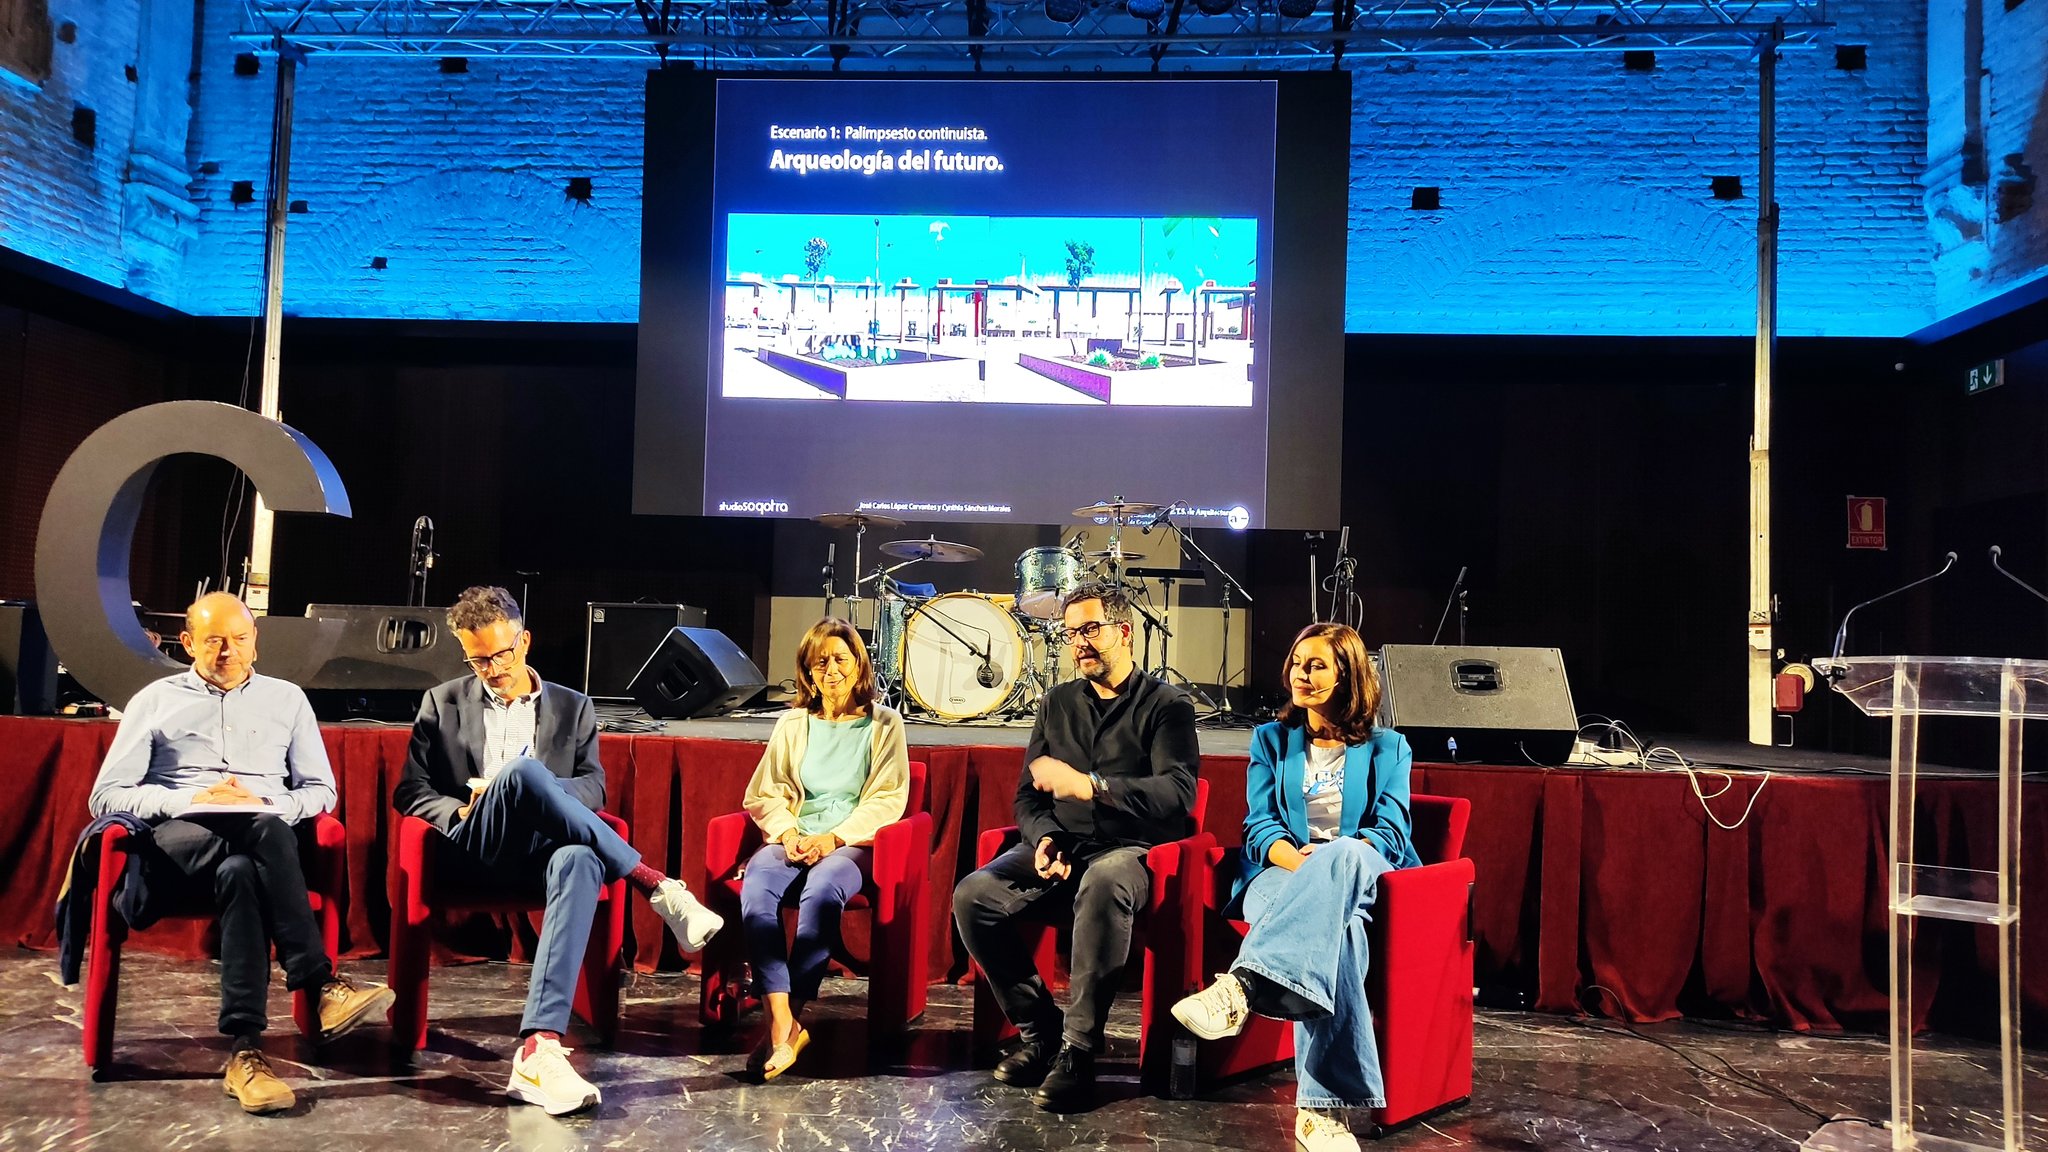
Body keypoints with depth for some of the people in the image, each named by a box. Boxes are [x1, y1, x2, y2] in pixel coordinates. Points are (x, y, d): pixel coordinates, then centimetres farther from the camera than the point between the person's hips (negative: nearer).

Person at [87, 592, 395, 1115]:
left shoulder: (286, 699, 22)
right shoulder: (155, 701, 19)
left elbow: (321, 791, 18)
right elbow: (106, 796, 9)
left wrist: (268, 806, -5)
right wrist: (192, 800, -8)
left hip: (266, 834, 1)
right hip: (182, 840, -1)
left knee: (239, 872, -38)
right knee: (260, 840, -38)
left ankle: (245, 1050, -42)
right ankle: (320, 985, -42)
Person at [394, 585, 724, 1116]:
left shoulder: (573, 707, 19)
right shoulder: (442, 704, 18)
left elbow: (594, 788, 11)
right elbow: (409, 791, 14)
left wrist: (531, 791, -9)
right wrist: (461, 811, -7)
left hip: (548, 847, 1)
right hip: (477, 852, -1)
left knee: (579, 864, -40)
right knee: (523, 770, -35)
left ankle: (539, 1048, -52)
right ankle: (657, 887, -36)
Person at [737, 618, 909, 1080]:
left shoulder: (884, 723, 9)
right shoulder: (793, 724, 18)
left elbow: (888, 799, -1)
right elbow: (763, 793, 11)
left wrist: (833, 838, -14)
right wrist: (788, 832, -10)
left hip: (852, 843, -3)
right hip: (792, 840, 3)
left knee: (822, 888, -37)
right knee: (756, 889, -32)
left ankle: (787, 1022, -31)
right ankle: (782, 1024, -38)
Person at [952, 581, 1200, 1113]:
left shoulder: (1167, 705, 1)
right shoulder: (1058, 703, 17)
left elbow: (1178, 793, -15)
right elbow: (1028, 794, 16)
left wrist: (1088, 785, -25)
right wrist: (1044, 839, -7)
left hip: (1129, 850, -5)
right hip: (1062, 848, 5)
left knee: (1102, 885, -40)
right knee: (972, 895, -22)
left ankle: (1078, 1051, -29)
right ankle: (1040, 1033, -9)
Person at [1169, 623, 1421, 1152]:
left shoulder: (1387, 748, 18)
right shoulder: (1271, 740, 21)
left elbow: (1390, 833, 4)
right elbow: (1259, 826, 8)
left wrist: (1329, 862, -17)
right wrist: (1299, 860, -16)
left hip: (1362, 879, 0)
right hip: (1280, 874, 1)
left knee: (1345, 855, -43)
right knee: (1334, 925, -41)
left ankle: (1241, 987, -58)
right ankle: (1323, 1106, -53)